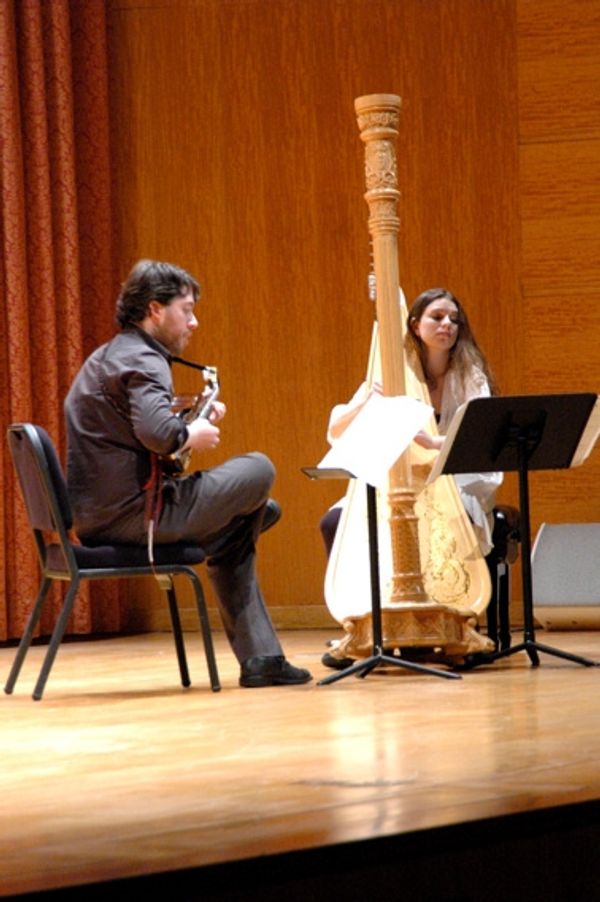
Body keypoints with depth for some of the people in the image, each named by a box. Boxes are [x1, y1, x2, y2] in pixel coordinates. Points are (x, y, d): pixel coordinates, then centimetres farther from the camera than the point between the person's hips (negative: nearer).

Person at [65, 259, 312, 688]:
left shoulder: (106, 358, 19)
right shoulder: (141, 360, -13)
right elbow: (155, 432, -31)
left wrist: (192, 420, 16)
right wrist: (193, 435, -10)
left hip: (98, 517, 10)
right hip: (133, 512, -10)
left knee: (235, 531, 24)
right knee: (258, 470, -2)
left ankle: (260, 656, 18)